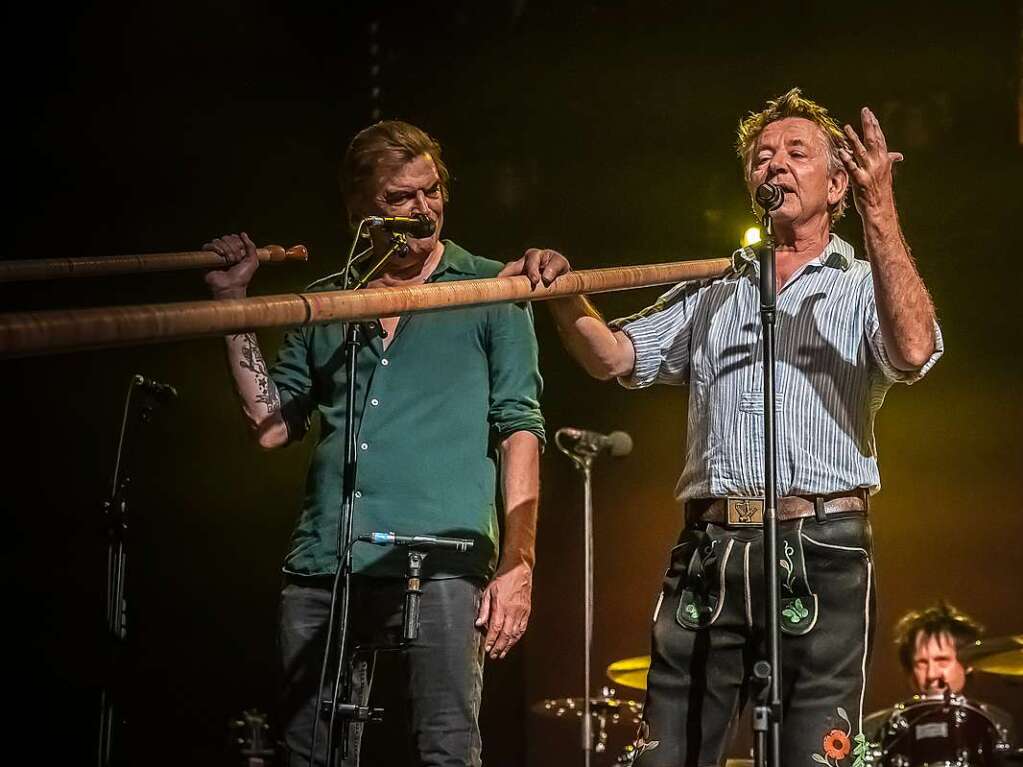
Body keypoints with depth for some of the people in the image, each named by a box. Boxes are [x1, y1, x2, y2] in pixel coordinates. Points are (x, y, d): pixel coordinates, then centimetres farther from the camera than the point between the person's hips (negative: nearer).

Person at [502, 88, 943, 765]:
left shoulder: (865, 287, 11)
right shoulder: (711, 296, 23)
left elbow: (914, 351, -11)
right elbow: (612, 357, 13)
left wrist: (880, 211, -14)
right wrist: (563, 292, -6)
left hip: (820, 553, -3)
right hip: (708, 556, 4)